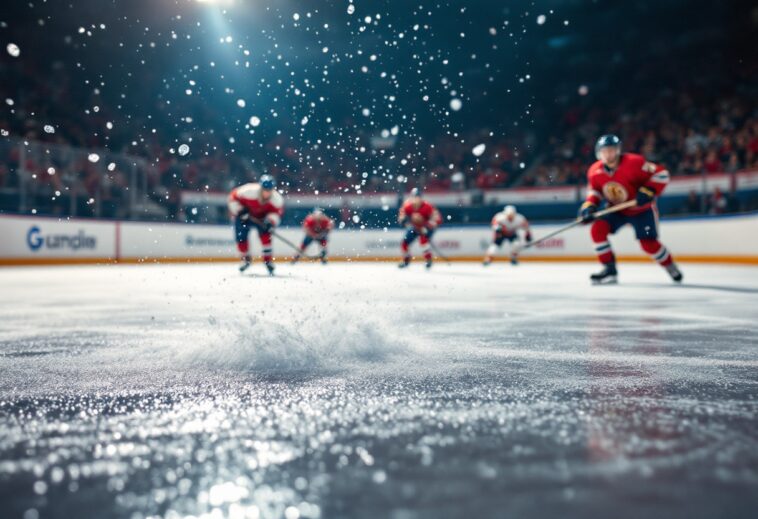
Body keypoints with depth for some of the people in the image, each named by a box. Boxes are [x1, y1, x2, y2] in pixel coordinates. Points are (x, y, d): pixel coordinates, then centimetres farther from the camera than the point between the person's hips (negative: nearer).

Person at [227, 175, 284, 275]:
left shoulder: (277, 199, -28)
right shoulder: (249, 191, -36)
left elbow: (277, 212, -17)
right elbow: (233, 196, -22)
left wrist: (271, 221, -36)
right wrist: (239, 211, -27)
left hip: (261, 218, 1)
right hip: (244, 216, -1)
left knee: (265, 233, -23)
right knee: (240, 238, -2)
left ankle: (268, 259, -10)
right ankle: (245, 259, 25)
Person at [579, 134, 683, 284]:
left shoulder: (634, 162, -27)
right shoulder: (595, 171, -13)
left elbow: (661, 173, -22)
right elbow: (594, 190, 4)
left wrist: (648, 191, -33)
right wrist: (589, 205, -13)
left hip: (642, 209, -4)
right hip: (616, 209, 4)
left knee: (648, 244, -8)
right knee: (597, 229, -18)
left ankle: (670, 267, 24)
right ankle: (609, 269, -8)